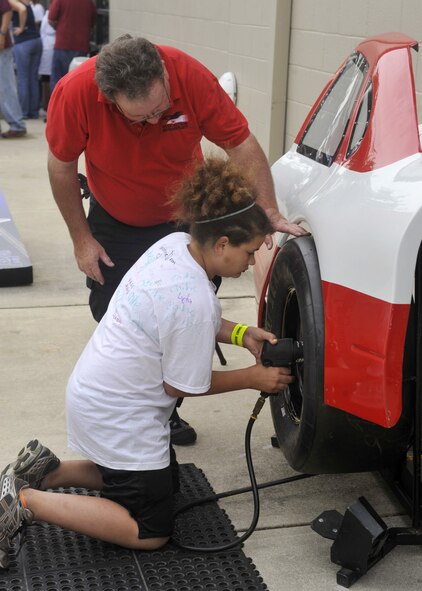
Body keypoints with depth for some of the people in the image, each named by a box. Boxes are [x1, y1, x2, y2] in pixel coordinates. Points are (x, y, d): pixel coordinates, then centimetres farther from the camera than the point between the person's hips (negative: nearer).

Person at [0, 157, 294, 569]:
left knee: (165, 484, 26)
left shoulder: (173, 244, -5)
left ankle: (46, 471, 18)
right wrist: (252, 378, -6)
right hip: (118, 417, -9)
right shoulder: (194, 300, -30)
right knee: (151, 534, 4)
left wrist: (240, 334, 0)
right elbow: (182, 385, -17)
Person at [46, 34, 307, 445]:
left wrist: (270, 215, -22)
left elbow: (241, 145, -21)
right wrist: (81, 239, -10)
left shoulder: (192, 77, -32)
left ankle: (166, 411, 26)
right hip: (114, 226, 0)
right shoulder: (76, 92, -32)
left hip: (181, 219, 0)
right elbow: (61, 166, -15)